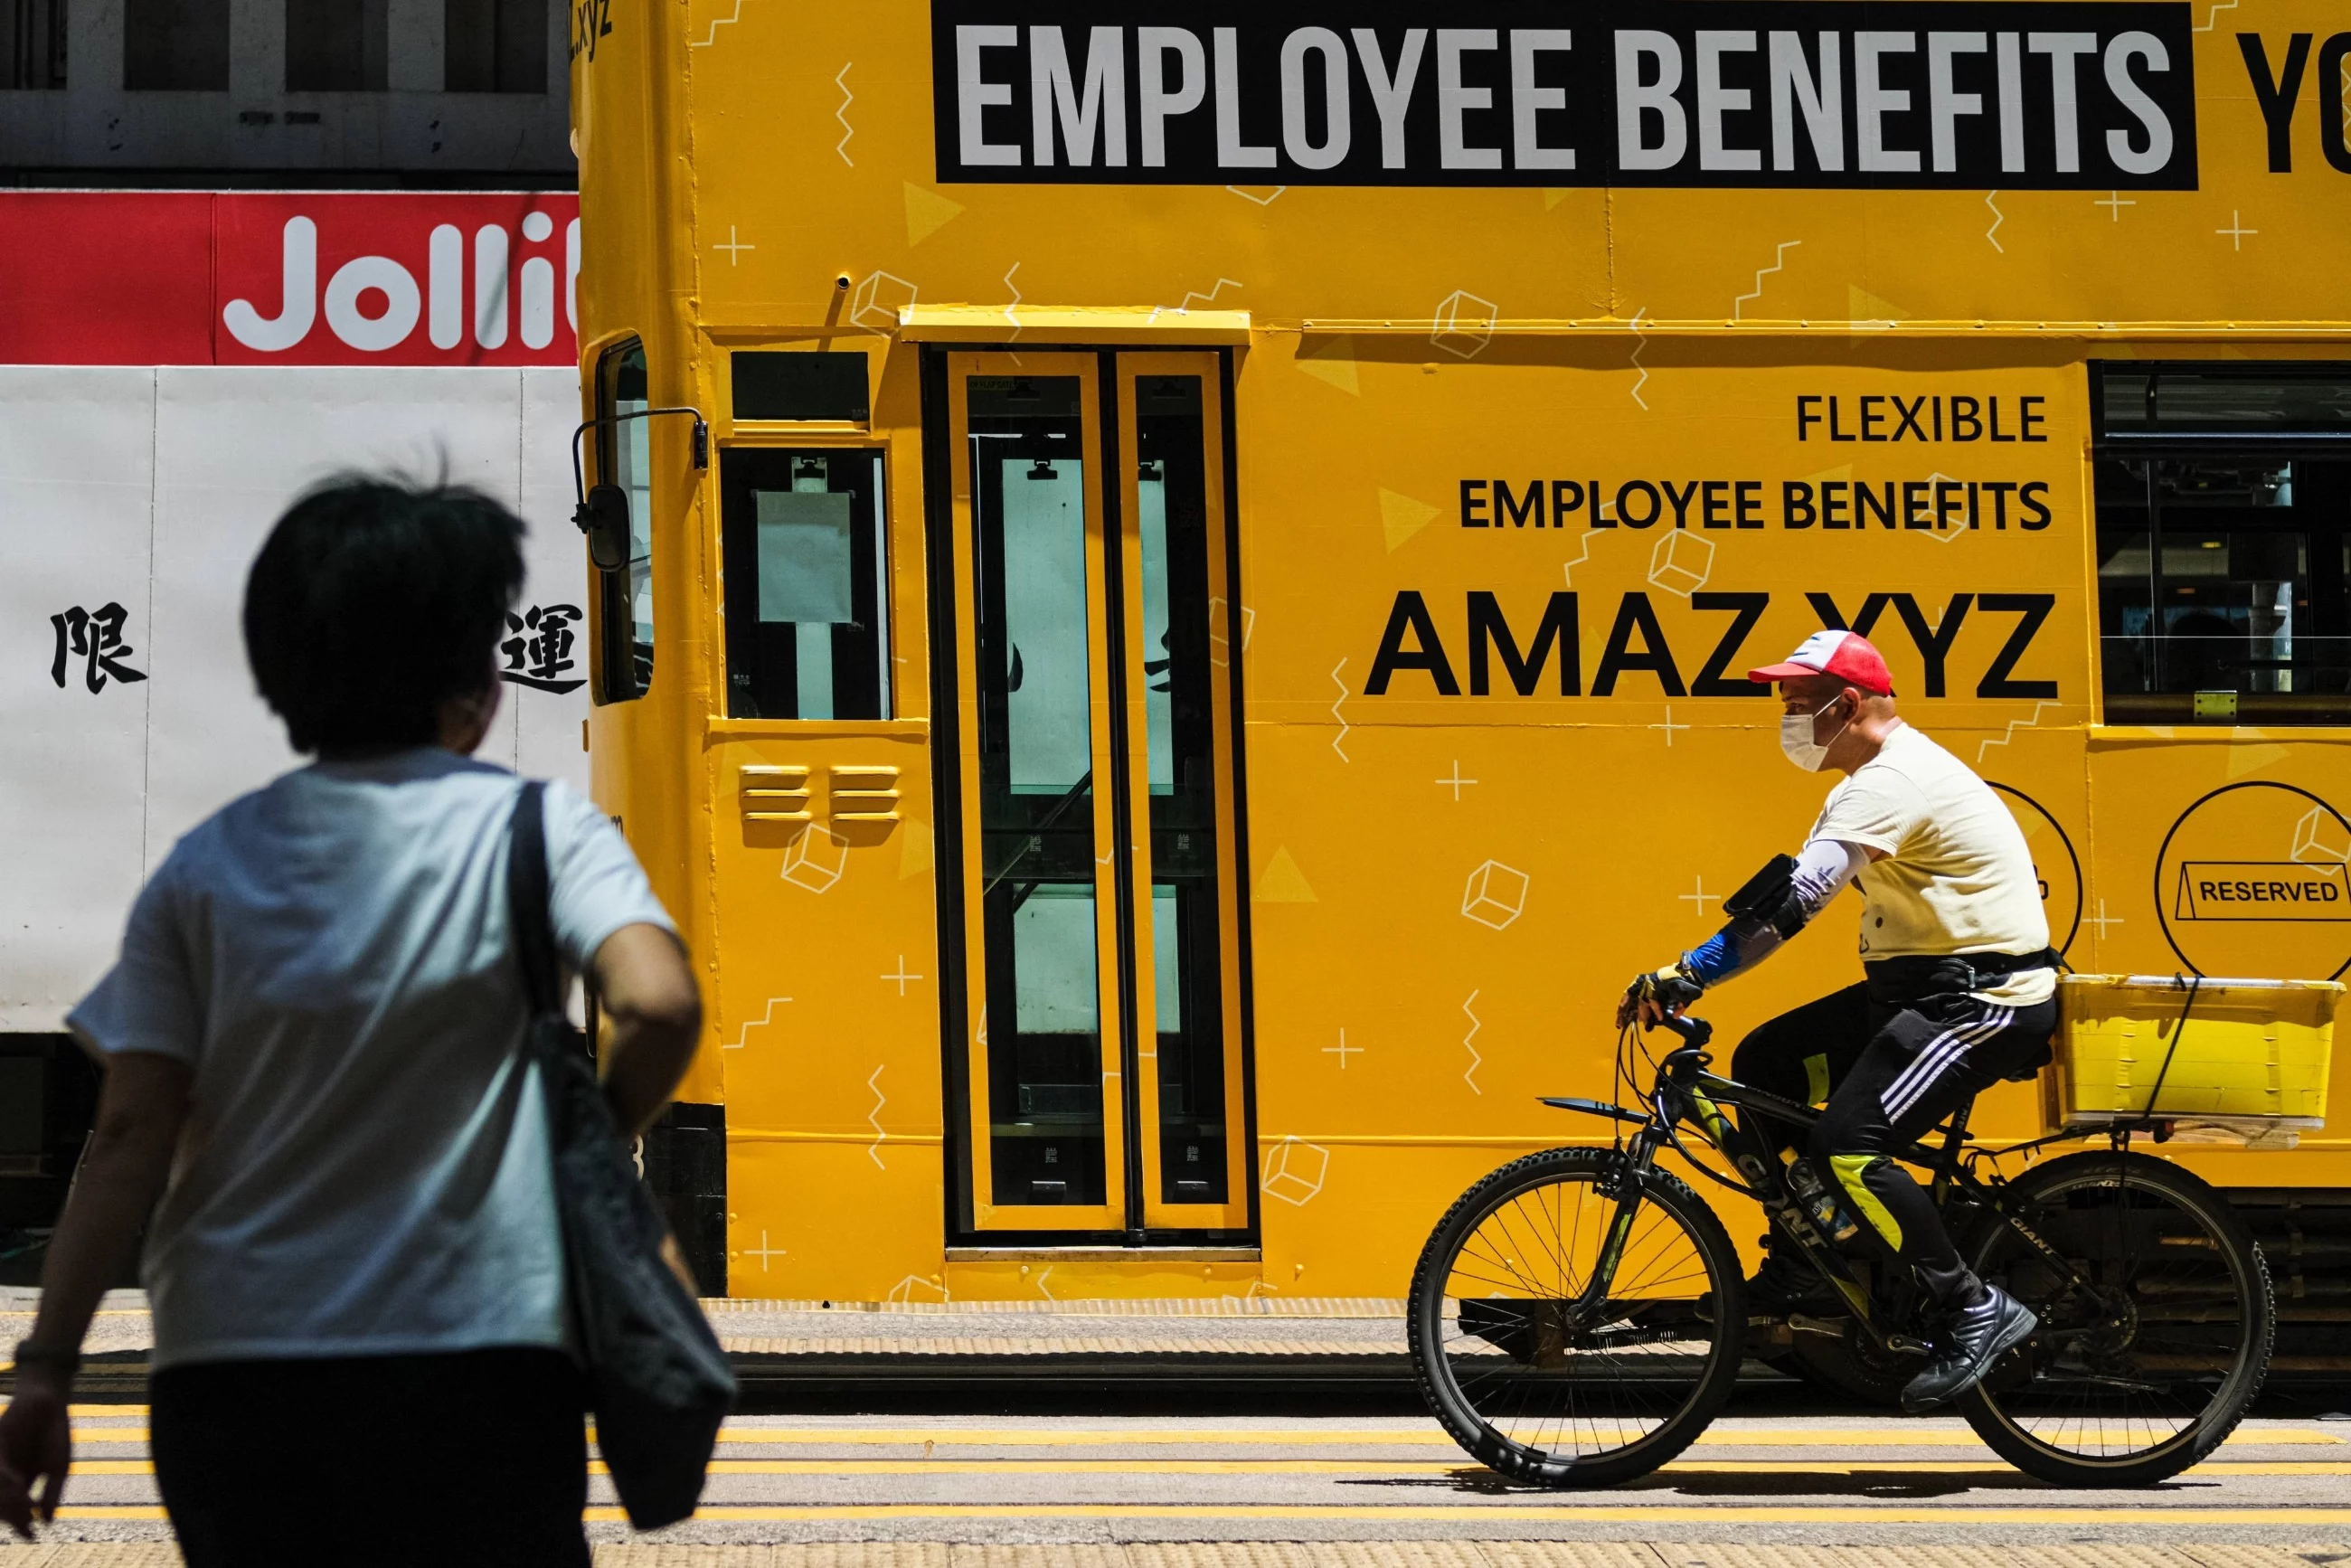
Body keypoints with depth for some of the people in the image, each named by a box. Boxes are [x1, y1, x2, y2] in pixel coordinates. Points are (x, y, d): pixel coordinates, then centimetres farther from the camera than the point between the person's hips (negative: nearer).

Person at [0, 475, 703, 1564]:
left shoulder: (204, 867, 5)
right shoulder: (535, 830, -2)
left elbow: (131, 1133, -1)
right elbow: (657, 1004, -19)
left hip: (226, 1381, 3)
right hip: (472, 1362, -3)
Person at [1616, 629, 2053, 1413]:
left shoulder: (1893, 781, -19)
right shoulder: (1880, 775, 14)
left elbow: (1795, 898, -29)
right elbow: (1799, 889, 16)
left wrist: (1686, 974, -30)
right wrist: (1689, 977, 8)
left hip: (1987, 1000, -11)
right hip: (1922, 986, 11)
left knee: (1847, 1148, -21)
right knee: (1765, 1064, 7)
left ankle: (1976, 1310, -12)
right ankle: (1804, 1266, 14)